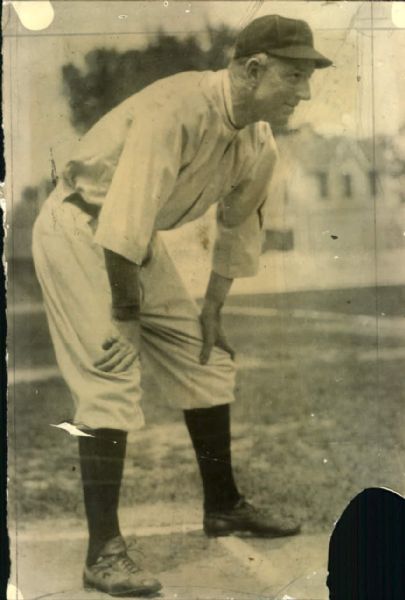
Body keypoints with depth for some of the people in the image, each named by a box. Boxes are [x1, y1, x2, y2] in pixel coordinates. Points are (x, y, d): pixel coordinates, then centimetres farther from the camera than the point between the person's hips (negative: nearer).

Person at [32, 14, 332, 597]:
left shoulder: (260, 146, -3)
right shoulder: (179, 110, -30)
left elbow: (239, 227, 12)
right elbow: (122, 226, -33)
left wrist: (212, 309, 12)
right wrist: (126, 300, -21)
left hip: (140, 241, 8)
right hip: (79, 228, -8)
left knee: (206, 363, 10)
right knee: (111, 381, -16)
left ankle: (223, 506, 26)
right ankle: (104, 551, -9)